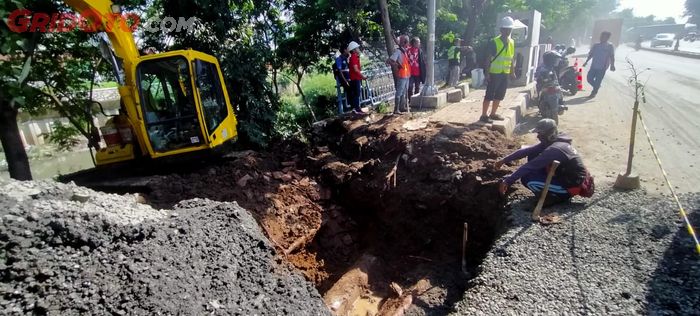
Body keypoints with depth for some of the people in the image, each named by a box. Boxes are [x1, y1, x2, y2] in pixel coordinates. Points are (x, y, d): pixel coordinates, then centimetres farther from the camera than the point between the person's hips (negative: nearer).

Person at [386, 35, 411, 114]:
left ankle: (402, 107, 25)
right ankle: (396, 109, -4)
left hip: (406, 75, 9)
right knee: (399, 92, -7)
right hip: (401, 76, -9)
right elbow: (388, 61, -21)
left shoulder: (404, 51, 14)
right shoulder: (398, 51, -12)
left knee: (404, 92, 15)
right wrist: (397, 65, -23)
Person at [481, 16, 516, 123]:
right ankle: (483, 116, -1)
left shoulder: (512, 42, 10)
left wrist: (512, 71, 13)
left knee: (499, 95, 11)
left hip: (505, 74, 7)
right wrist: (487, 73, -16)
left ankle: (493, 114, 21)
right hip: (494, 73, -7)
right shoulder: (494, 42, -10)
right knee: (489, 95, -6)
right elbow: (489, 58, -11)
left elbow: (512, 58, 17)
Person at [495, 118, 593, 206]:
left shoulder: (554, 149, -29)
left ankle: (556, 197, 0)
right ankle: (548, 187, 13)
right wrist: (504, 160, 0)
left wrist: (507, 181, -30)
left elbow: (529, 167, -31)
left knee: (527, 179, -21)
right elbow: (526, 151, 2)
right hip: (565, 175, 9)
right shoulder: (551, 142, -1)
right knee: (533, 156, 4)